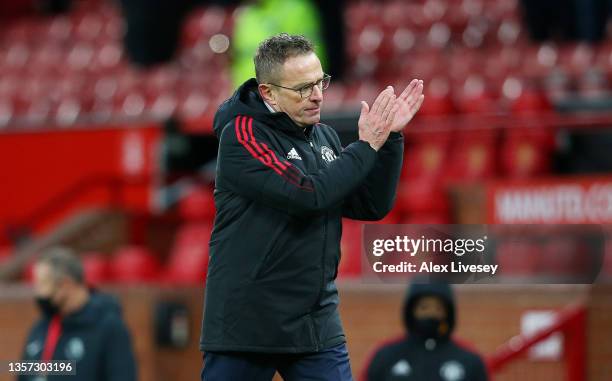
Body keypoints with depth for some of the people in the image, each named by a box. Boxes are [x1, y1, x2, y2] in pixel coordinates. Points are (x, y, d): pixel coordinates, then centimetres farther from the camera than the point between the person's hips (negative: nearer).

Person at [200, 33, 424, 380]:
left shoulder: (325, 136, 9)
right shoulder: (242, 134, -11)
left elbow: (372, 207, 8)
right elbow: (305, 195, -23)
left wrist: (390, 138, -3)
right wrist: (366, 145, -13)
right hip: (247, 325, -6)